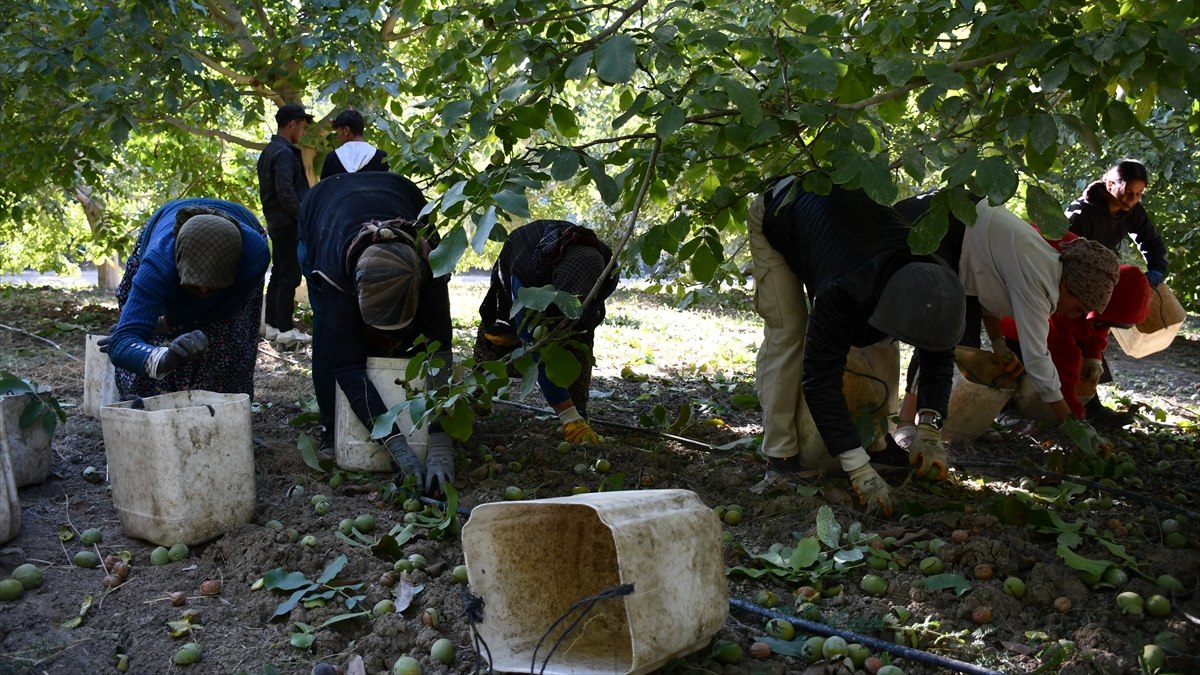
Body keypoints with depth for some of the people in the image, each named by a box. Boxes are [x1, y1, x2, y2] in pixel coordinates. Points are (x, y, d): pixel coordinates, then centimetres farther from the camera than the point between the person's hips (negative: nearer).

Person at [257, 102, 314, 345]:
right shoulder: (284, 153, -16)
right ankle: (285, 329, -2)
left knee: (278, 275, 14)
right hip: (289, 224, -10)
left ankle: (272, 325, 20)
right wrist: (304, 217, -15)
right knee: (289, 277, -5)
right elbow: (285, 192, -23)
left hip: (275, 222, 10)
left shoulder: (268, 151, 15)